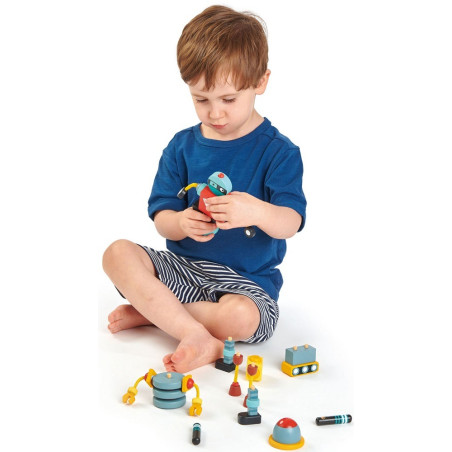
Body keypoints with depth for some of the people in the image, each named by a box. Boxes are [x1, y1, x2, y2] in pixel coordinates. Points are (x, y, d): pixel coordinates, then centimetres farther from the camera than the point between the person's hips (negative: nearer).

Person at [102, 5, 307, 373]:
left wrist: (257, 212, -41)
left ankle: (154, 311, -12)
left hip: (246, 279, -3)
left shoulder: (278, 151, -6)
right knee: (118, 253, -21)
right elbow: (161, 220, 0)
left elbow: (291, 223, -16)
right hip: (183, 266, 4)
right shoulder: (182, 147, 4)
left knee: (242, 318, -37)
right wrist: (181, 223, -26)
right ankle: (197, 336, -30)